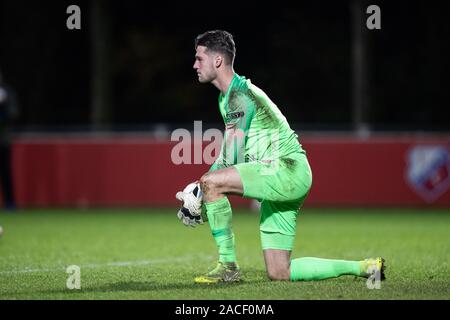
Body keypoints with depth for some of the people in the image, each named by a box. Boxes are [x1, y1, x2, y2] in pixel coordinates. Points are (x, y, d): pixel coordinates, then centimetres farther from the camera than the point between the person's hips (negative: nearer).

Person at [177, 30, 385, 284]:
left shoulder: (239, 95, -12)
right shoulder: (226, 97, 19)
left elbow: (231, 159, -18)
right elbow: (230, 160, 23)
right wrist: (200, 196, 13)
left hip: (288, 170, -10)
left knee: (210, 182, -24)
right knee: (279, 274, 5)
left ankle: (228, 265, -17)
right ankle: (365, 268, 14)